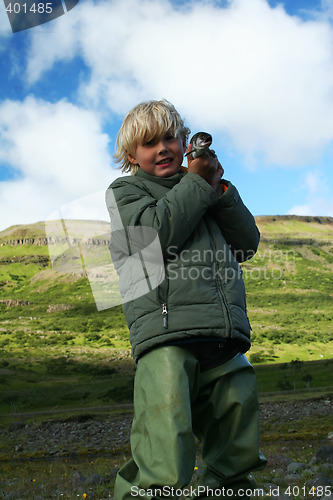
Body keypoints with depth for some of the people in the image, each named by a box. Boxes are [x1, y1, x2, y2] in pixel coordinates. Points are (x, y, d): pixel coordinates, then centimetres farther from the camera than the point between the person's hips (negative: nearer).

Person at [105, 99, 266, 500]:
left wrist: (218, 188, 10)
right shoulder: (125, 190, 15)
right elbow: (155, 233, -6)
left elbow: (247, 243, 20)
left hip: (226, 343, 6)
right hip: (166, 334, -5)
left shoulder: (203, 192, 29)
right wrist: (196, 183, 3)